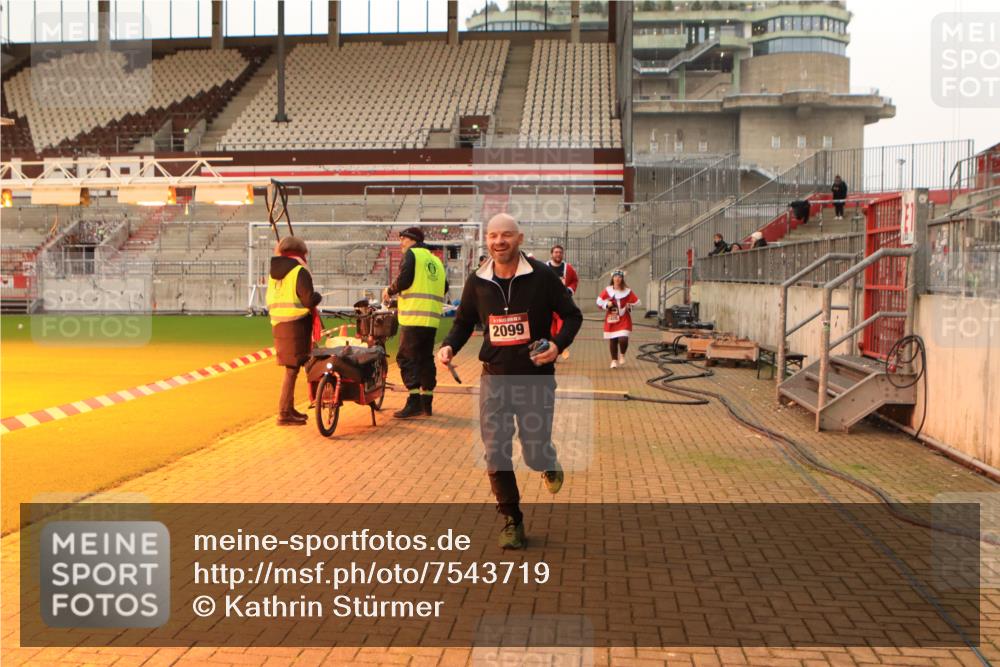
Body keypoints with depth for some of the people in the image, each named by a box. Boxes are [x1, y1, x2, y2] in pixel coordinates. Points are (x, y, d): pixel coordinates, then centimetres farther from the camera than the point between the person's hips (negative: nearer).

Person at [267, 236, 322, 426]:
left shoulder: (273, 272, 13)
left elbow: (270, 300, 17)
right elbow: (309, 300, -16)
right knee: (292, 369, -3)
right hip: (296, 324, -8)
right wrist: (318, 296, 3)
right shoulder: (299, 271, -11)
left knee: (290, 368, 17)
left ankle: (289, 408, 25)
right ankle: (284, 413, -3)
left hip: (278, 324, 8)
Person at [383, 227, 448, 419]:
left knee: (406, 358, -5)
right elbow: (444, 287, 22)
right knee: (426, 358, 13)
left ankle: (414, 402, -13)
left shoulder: (412, 254, -2)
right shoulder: (436, 260, 20)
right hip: (432, 318, 8)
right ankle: (427, 403, 16)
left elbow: (403, 280, -14)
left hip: (414, 317, -8)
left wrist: (389, 291, 2)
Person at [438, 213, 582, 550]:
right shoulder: (477, 281, 1)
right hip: (494, 378, 2)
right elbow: (463, 321, 14)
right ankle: (512, 521, 19)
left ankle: (548, 464, 41)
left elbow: (572, 315, 0)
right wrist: (449, 346, -6)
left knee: (536, 454, 1)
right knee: (496, 456, 0)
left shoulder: (542, 276, -8)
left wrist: (558, 345, -18)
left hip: (536, 379, -2)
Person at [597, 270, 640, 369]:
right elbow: (599, 302, 4)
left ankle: (622, 355, 13)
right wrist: (606, 304, -12)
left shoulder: (627, 291, -2)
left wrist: (629, 306, -10)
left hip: (624, 320, -1)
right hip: (611, 319, 2)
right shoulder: (607, 290, 0)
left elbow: (636, 302, 6)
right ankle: (614, 360, 21)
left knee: (623, 339, -16)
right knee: (612, 341, 4)